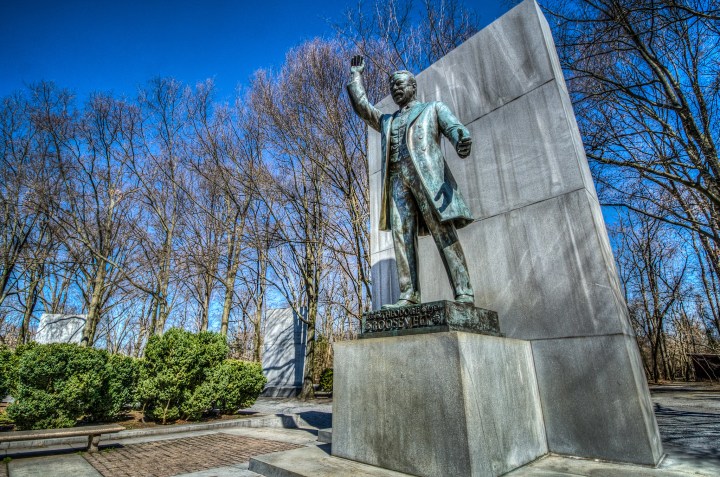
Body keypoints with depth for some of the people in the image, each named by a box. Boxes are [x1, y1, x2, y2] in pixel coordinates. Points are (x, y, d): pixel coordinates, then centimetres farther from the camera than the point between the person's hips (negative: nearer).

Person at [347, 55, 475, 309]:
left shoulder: (433, 108, 22)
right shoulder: (387, 121, 34)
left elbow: (453, 127, 3)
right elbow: (361, 105, 30)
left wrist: (463, 140, -21)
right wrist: (356, 75, 40)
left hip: (426, 174, -4)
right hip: (397, 180, 4)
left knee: (444, 233, -14)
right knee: (402, 235, -9)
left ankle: (464, 293, -16)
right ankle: (408, 295, -12)